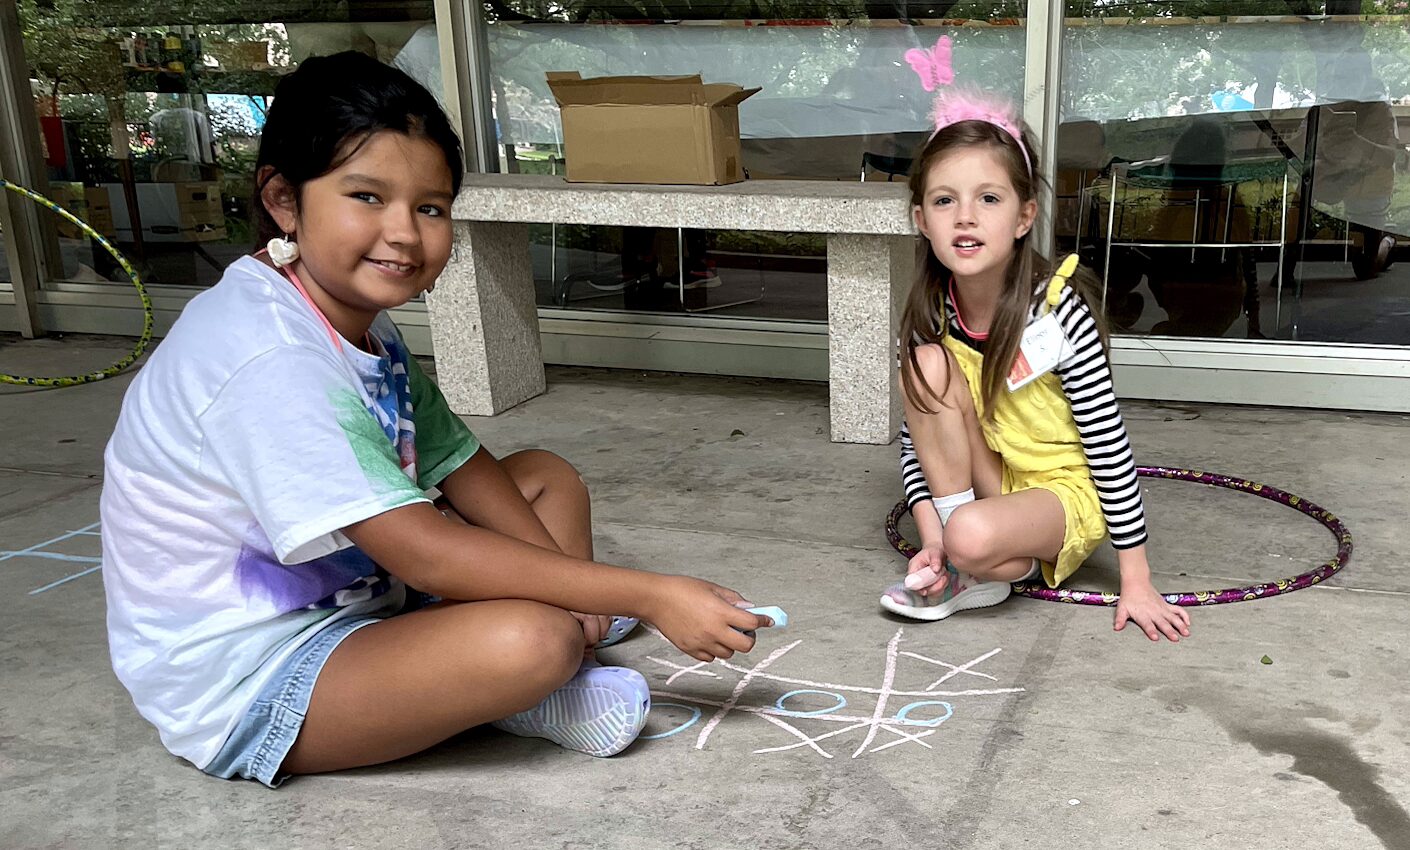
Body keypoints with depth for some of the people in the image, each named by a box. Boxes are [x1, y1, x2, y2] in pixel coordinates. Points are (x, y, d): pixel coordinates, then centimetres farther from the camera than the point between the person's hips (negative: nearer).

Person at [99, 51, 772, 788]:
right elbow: (424, 552, -33)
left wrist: (569, 583, -9)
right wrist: (651, 597, -31)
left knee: (548, 478, 12)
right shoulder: (272, 362, -29)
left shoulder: (362, 325, 2)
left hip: (353, 596, 10)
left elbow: (462, 469, 6)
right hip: (242, 681, -9)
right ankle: (531, 695, -1)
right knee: (530, 639, -32)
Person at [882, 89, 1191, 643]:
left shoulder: (1058, 311, -24)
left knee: (971, 538, -37)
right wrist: (930, 539, -15)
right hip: (989, 481, 5)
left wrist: (1136, 581, -16)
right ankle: (947, 555, -11)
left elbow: (1110, 446, -19)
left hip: (1066, 492, -5)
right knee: (924, 364, -19)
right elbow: (917, 440, -2)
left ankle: (983, 573, 1)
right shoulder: (931, 315, -10)